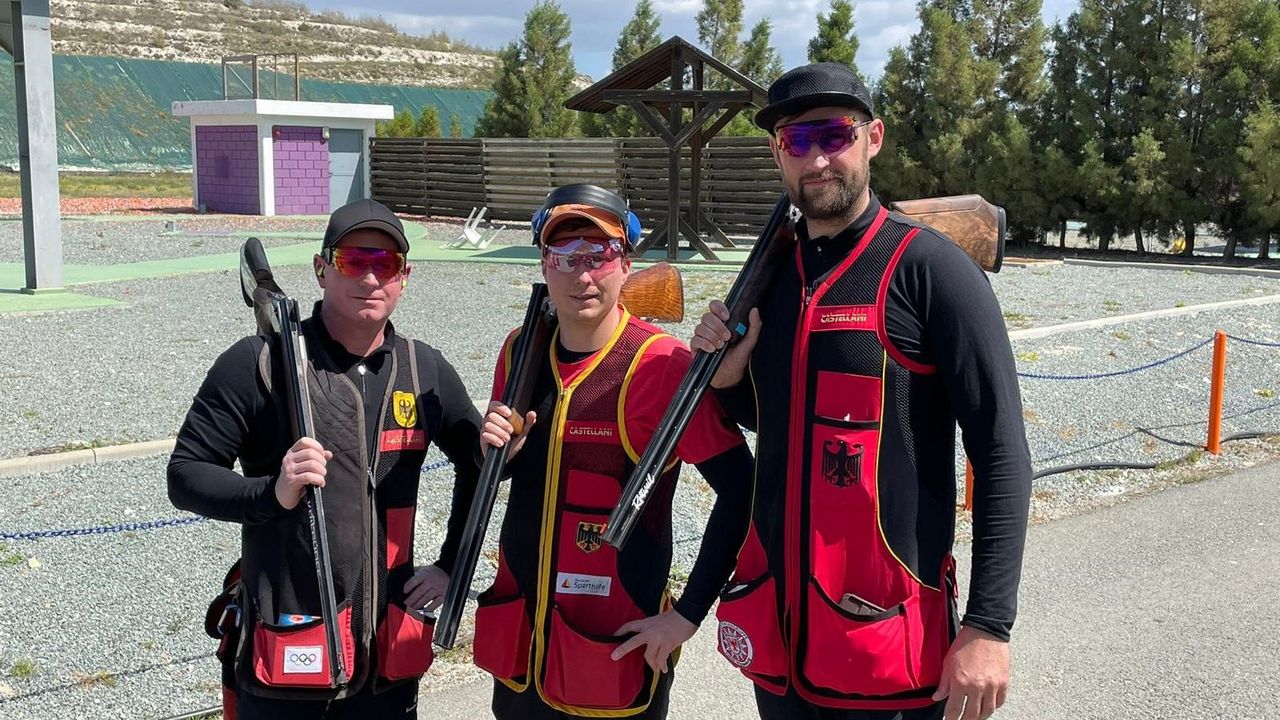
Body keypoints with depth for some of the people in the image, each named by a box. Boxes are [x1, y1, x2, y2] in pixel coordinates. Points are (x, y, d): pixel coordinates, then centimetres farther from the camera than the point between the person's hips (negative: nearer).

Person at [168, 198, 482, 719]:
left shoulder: (426, 370, 5)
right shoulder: (260, 363, -8)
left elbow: (478, 463, 19)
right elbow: (185, 476, -8)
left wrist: (452, 565, 12)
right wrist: (272, 493, -25)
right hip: (285, 655, -4)